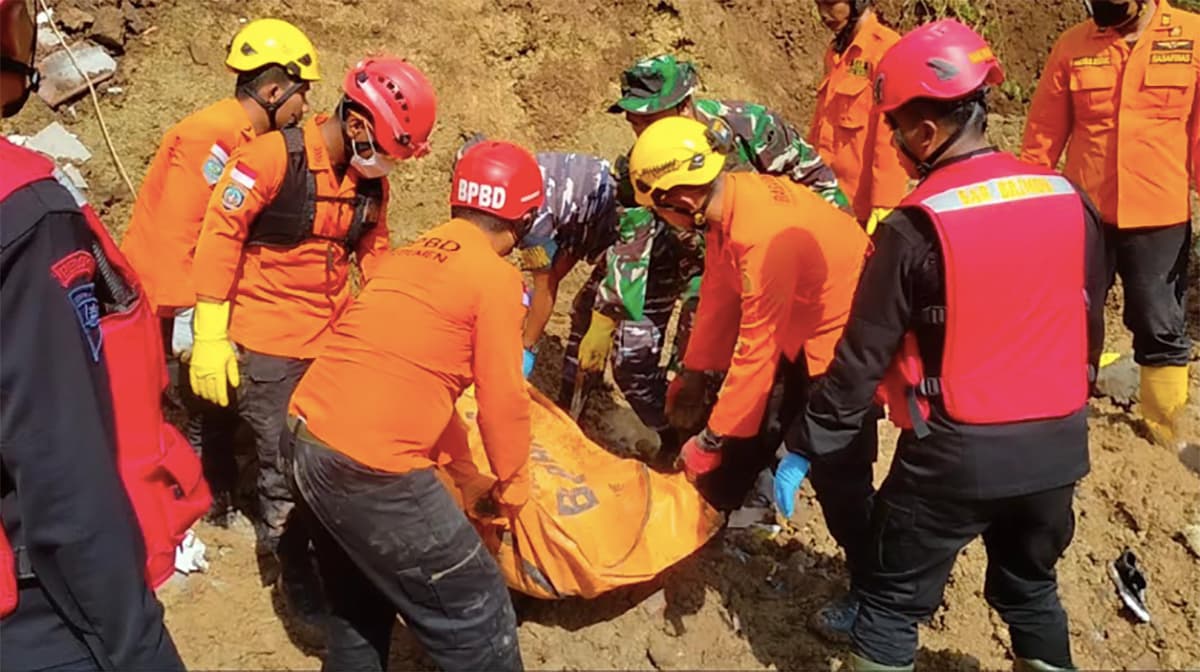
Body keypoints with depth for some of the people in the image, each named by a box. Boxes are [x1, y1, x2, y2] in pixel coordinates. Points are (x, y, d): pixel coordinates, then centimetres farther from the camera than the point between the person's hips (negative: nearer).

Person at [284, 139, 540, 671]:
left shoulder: (410, 254, 15)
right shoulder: (496, 277, -8)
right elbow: (503, 402, -7)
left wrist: (462, 461, 32)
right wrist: (512, 489, 11)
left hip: (306, 441, 9)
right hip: (370, 467, -9)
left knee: (358, 604, 29)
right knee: (478, 620, 6)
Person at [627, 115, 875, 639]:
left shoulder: (762, 236, -35)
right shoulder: (727, 203, -7)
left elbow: (756, 350, -30)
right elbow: (719, 294, 6)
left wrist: (712, 437, -21)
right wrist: (692, 372, 16)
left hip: (846, 335, -9)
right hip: (798, 330, 9)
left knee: (835, 474, -3)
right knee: (751, 428, 18)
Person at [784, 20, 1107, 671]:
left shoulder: (917, 226, -18)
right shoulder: (1069, 201, -2)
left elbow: (864, 355, -14)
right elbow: (1090, 327, 10)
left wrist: (804, 449, -4)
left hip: (954, 453, -5)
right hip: (1056, 447, 6)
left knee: (893, 603, 12)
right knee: (1031, 591, 27)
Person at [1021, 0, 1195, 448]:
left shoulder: (1191, 37, -3)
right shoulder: (1072, 46, -1)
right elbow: (1042, 136, 2)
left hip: (1160, 219, -1)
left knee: (1162, 330, 10)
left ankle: (1165, 428, 25)